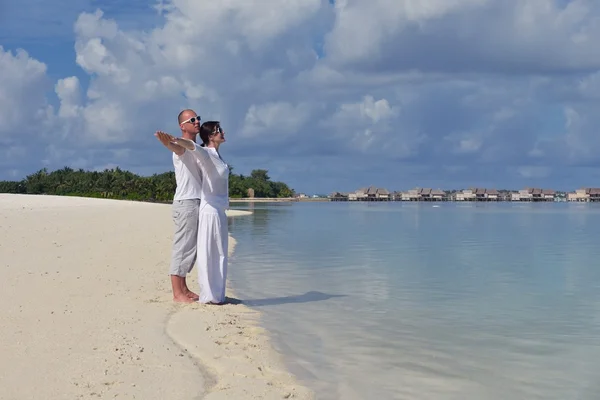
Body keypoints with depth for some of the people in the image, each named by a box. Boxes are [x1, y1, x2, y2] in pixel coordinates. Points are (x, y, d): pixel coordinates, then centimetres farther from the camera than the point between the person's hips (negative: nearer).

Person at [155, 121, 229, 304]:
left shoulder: (216, 155, 14)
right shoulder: (206, 153, -12)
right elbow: (191, 146, -32)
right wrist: (173, 140, -49)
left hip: (219, 211, 9)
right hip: (210, 210, -9)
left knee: (218, 254, 13)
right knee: (208, 254, -5)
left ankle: (216, 294, 21)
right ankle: (209, 295, -1)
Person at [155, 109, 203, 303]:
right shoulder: (183, 147, -11)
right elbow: (175, 145, -38)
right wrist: (166, 141, -60)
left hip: (196, 203, 10)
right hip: (186, 203, -10)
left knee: (190, 248, 14)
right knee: (182, 247, -9)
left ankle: (183, 289, 23)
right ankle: (177, 293, -6)